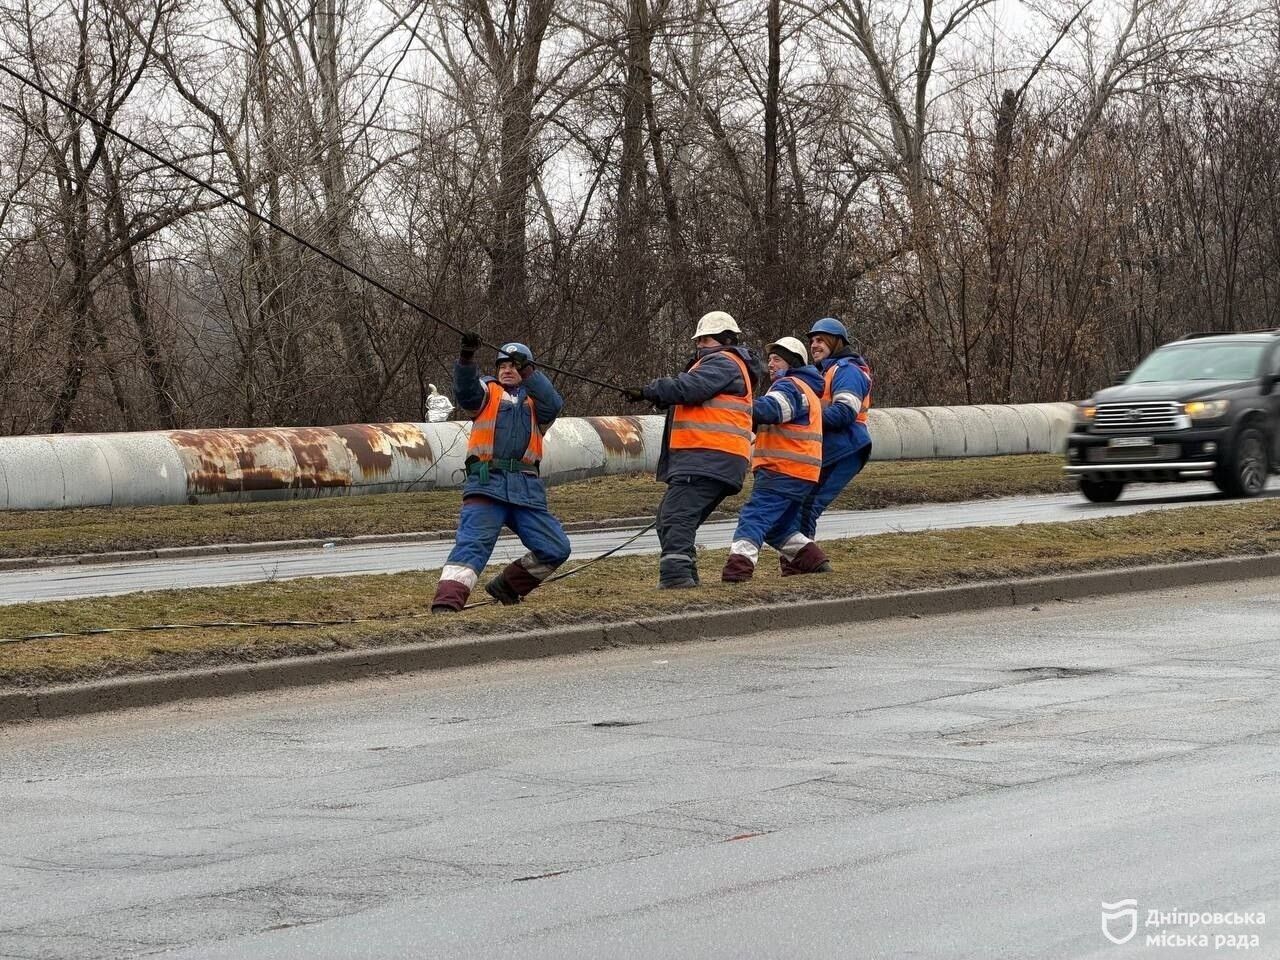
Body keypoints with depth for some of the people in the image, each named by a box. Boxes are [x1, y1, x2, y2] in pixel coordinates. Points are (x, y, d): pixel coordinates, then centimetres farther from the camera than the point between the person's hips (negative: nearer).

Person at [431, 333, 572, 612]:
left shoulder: (535, 399, 21)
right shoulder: (488, 392, 16)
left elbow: (553, 406, -3)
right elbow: (466, 392, -6)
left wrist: (529, 376, -15)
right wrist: (466, 358, -24)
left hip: (526, 487, 3)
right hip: (487, 483, -3)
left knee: (556, 549, 0)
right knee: (473, 543, -21)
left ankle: (506, 588, 16)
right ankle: (447, 601, -33)